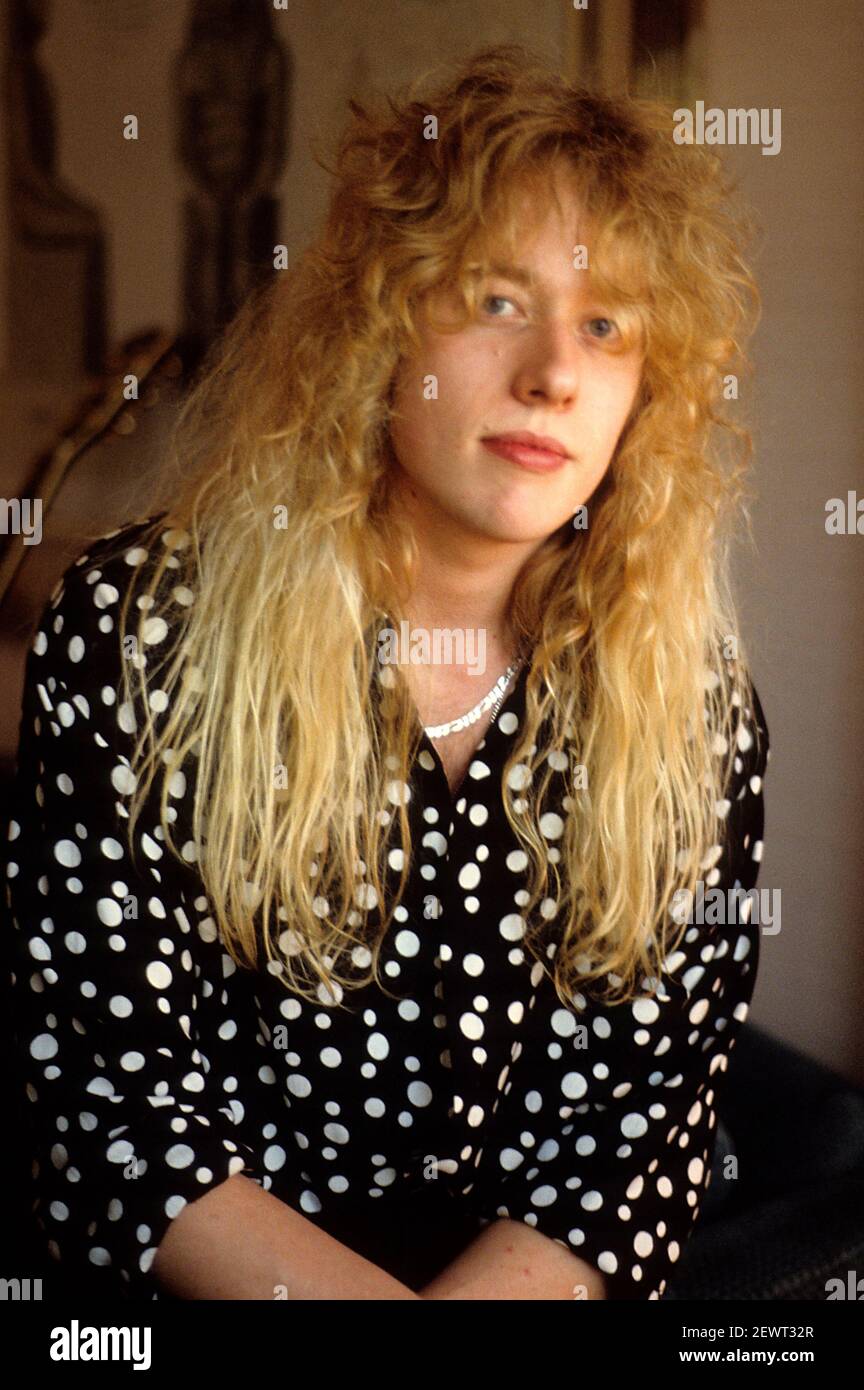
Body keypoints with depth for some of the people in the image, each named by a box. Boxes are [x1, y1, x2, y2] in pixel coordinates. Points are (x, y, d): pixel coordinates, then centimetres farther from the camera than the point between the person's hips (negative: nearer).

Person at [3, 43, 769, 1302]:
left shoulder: (690, 693, 0)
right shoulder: (140, 629, -6)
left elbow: (650, 1105, -1)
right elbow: (112, 1094, -9)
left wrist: (489, 1288, -18)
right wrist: (360, 1294, -20)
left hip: (536, 1272, 2)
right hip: (206, 1279, -1)